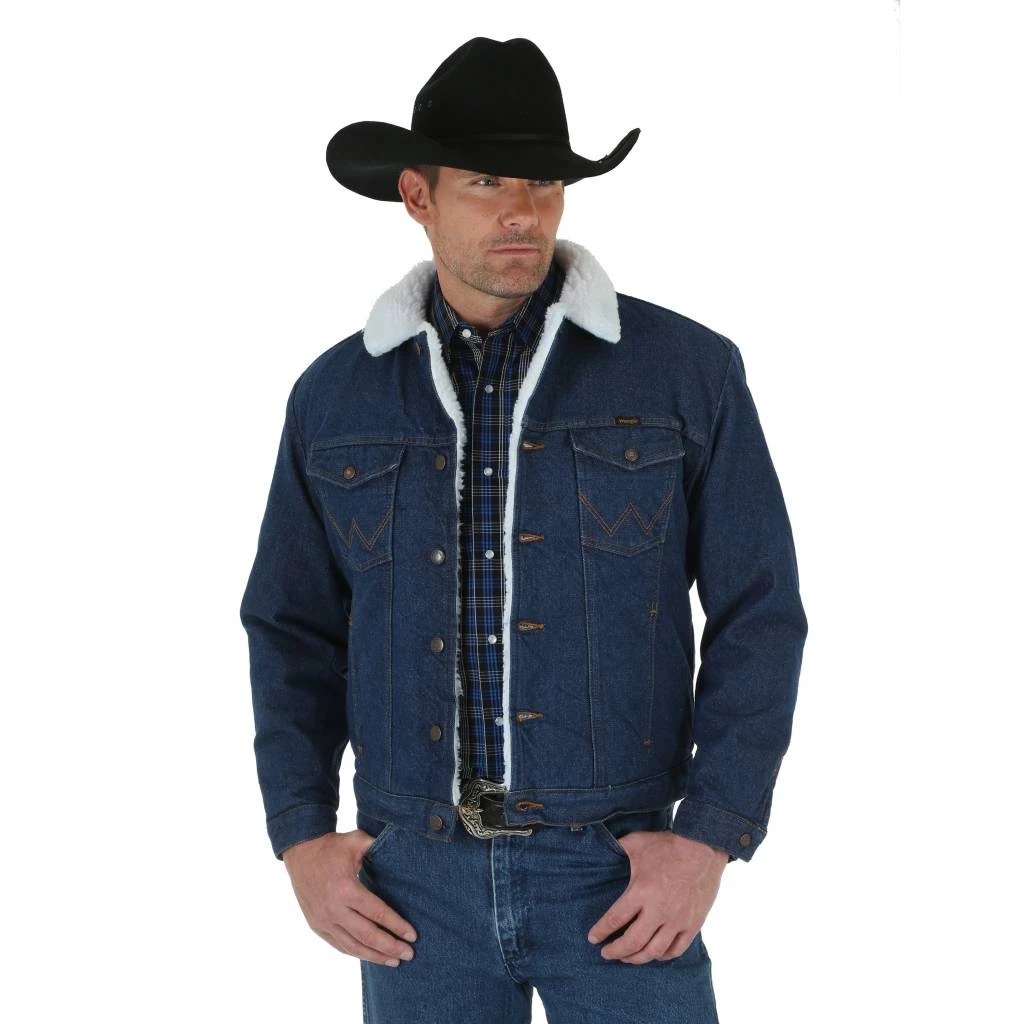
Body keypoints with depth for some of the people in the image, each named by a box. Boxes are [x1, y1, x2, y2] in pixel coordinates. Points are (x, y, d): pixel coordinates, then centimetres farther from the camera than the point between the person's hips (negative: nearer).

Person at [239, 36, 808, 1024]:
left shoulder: (689, 370, -4)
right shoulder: (334, 395, 3)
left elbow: (758, 617, -3)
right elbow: (292, 632, 10)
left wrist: (709, 837, -11)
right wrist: (301, 838, -1)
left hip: (615, 872, -2)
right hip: (416, 877, 2)